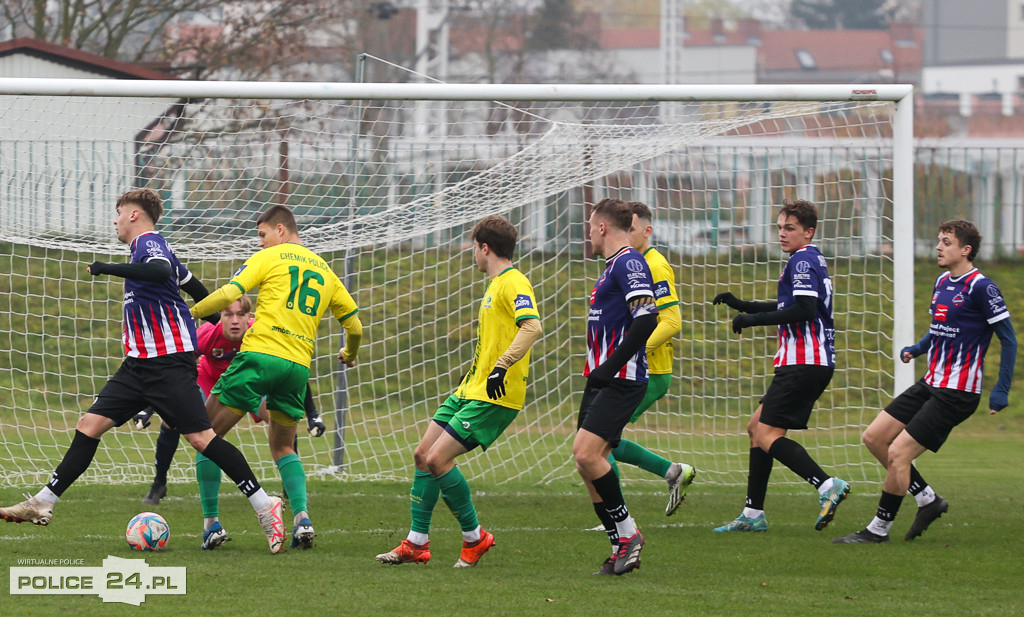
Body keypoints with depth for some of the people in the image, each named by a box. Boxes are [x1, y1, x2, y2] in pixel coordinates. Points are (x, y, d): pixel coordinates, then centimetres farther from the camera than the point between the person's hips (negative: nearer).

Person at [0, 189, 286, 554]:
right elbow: (194, 287, 28)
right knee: (90, 424, 5)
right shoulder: (149, 247, 20)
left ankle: (264, 506, -10)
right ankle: (43, 504, 6)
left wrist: (110, 269, -29)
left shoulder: (149, 243, -9)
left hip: (169, 360, -10)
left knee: (200, 437, -13)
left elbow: (161, 272, -33)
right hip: (142, 363, 10)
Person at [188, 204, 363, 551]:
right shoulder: (325, 271, 19)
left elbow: (229, 294, -8)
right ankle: (301, 517, -1)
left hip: (260, 355, -5)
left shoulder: (270, 258, 4)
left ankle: (211, 523, -2)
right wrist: (349, 354, 42)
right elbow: (355, 326, 22)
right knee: (283, 447, 23)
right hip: (299, 366, 5)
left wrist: (188, 313, 3)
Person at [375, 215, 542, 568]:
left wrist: (502, 366, -36)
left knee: (438, 459, -16)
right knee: (423, 455, 7)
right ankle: (417, 543, 13)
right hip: (471, 390, 10)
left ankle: (474, 537, -1)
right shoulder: (496, 284, 19)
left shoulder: (514, 283, -13)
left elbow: (532, 327, -29)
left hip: (495, 396, -10)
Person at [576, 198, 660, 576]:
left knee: (586, 452, -20)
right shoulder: (613, 265, 20)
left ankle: (627, 532, -9)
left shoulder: (630, 263, -12)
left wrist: (611, 367, -25)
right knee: (586, 461, 4)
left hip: (621, 380, -10)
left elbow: (646, 318, -23)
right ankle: (621, 550, 8)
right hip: (601, 379, 10)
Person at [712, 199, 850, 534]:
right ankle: (753, 514, 15)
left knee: (767, 436, -14)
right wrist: (743, 305, 25)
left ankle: (827, 486, -27)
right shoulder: (812, 260, 21)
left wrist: (753, 319, -16)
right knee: (757, 428, 14)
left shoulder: (802, 261, -10)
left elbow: (805, 309, -23)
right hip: (810, 363, 11)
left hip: (804, 362, -11)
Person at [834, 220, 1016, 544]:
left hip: (956, 392, -9)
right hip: (930, 383, 9)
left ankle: (879, 529, 1)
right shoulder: (942, 281, 11)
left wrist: (1001, 391, -17)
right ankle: (928, 500, 17)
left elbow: (1008, 339, -13)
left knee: (898, 453, -12)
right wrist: (916, 349, 9)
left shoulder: (980, 287, -15)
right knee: (874, 437, 6)